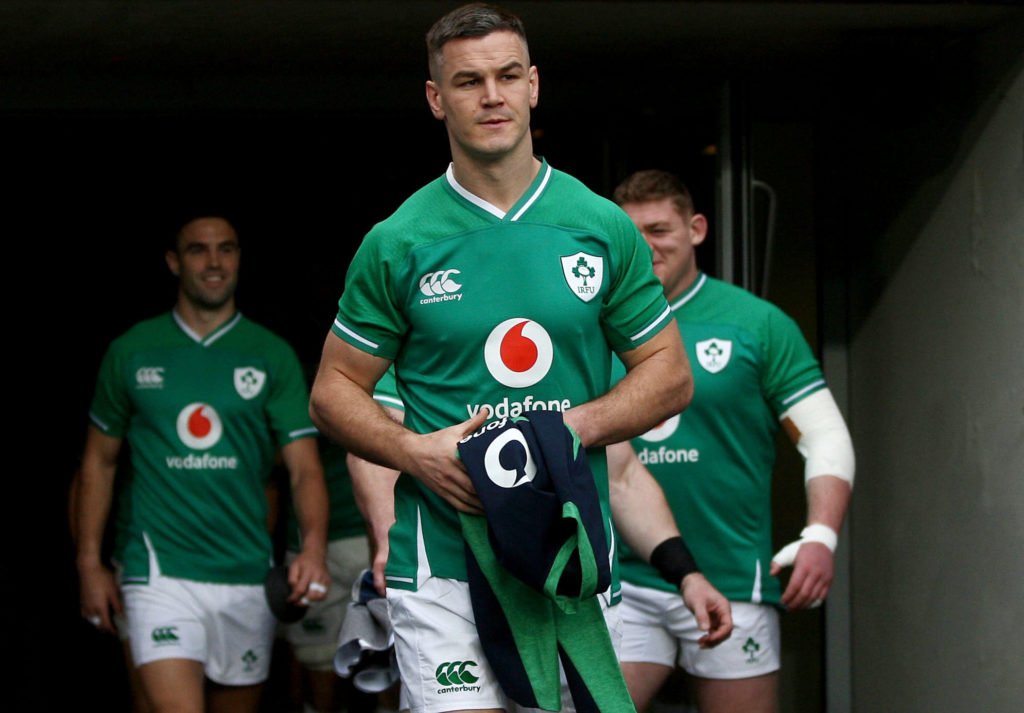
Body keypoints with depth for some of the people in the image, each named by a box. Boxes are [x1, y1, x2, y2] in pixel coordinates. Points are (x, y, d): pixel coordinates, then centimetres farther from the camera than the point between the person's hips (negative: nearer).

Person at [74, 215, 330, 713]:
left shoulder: (273, 356, 5)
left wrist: (313, 546, -20)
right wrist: (89, 564, 7)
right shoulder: (131, 352, 6)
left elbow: (304, 466, -2)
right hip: (160, 572, -2)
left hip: (247, 575, 2)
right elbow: (99, 460, 14)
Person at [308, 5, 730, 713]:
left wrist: (574, 426, -6)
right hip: (443, 566, -2)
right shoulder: (397, 244, 3)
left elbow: (670, 376, 12)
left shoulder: (604, 229, 7)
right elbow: (334, 392, 8)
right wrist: (414, 451, -11)